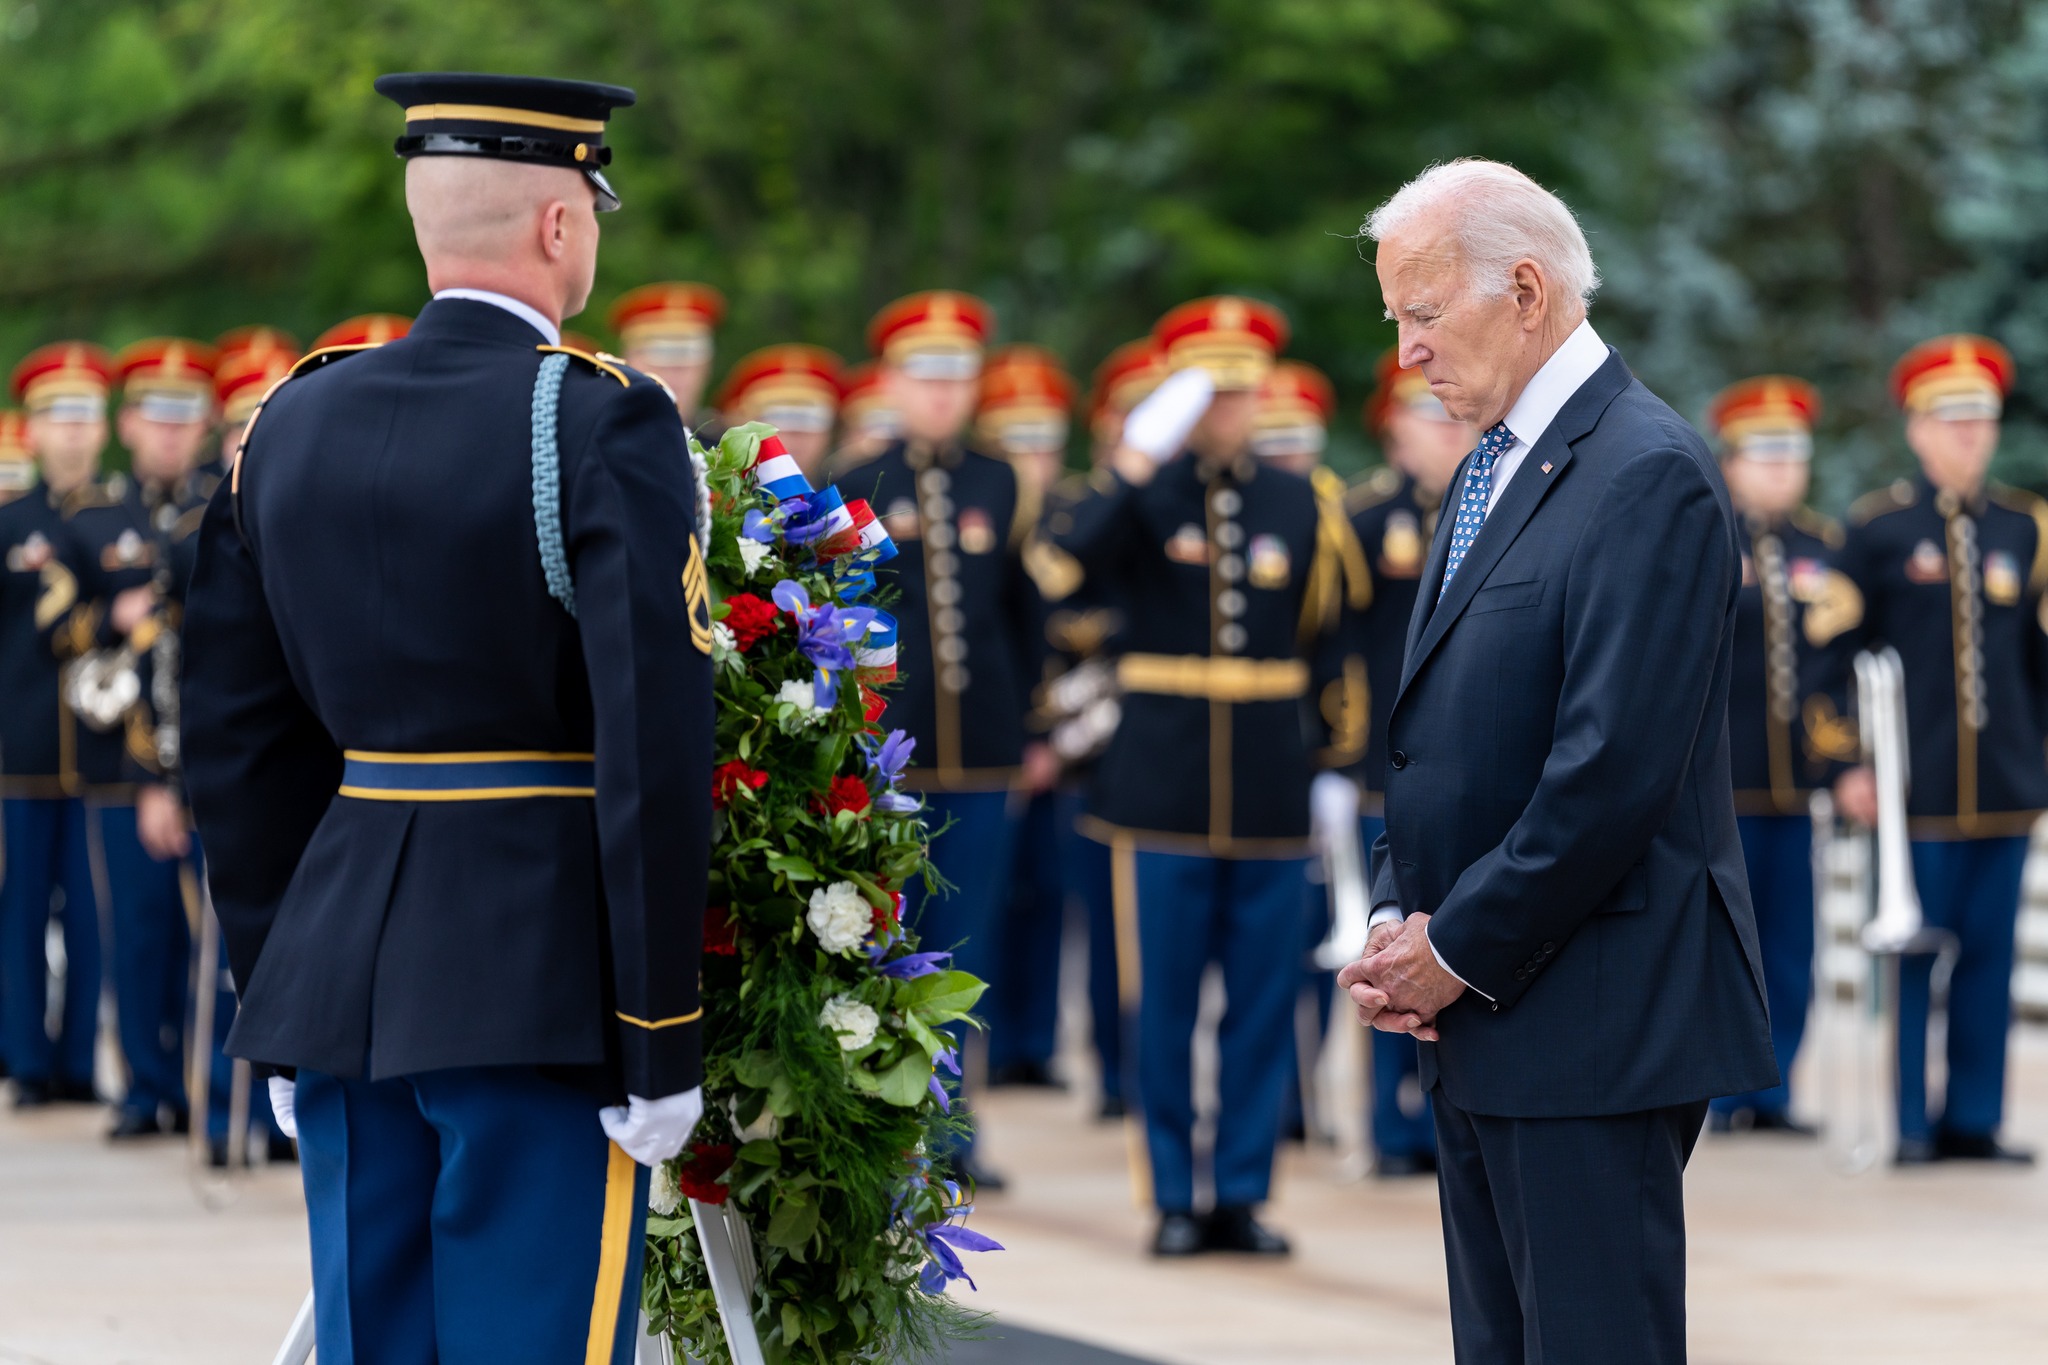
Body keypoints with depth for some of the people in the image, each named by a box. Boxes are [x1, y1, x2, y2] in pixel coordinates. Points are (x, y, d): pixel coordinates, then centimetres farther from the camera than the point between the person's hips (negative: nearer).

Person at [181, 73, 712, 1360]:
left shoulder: (292, 424, 9)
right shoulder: (607, 427, -10)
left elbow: (238, 740, 12)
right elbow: (653, 747, -16)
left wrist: (282, 1008, 18)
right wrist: (660, 1039, -11)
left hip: (341, 966, 6)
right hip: (539, 989, -6)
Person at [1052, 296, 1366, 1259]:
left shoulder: (1298, 504, 9)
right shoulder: (1143, 494, 1)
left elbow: (1322, 636, 14)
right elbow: (1077, 551, -21)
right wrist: (1142, 456, -27)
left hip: (1272, 794, 2)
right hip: (1165, 788, -2)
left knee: (1264, 1001, 4)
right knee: (1167, 1002, 2)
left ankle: (1243, 1194, 12)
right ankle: (1174, 1198, 9)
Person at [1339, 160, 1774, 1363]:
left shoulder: (1649, 474, -13)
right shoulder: (1495, 470, 18)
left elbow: (1616, 765, -20)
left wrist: (1459, 951, -14)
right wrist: (1398, 923, 5)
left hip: (1594, 1028, -10)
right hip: (1485, 1014, 10)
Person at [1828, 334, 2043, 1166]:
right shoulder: (1878, 527, 0)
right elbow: (1844, 652, 1)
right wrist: (1850, 766, -4)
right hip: (1915, 785, -3)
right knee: (1912, 956, -1)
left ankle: (1974, 1120, 11)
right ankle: (1912, 1124, 5)